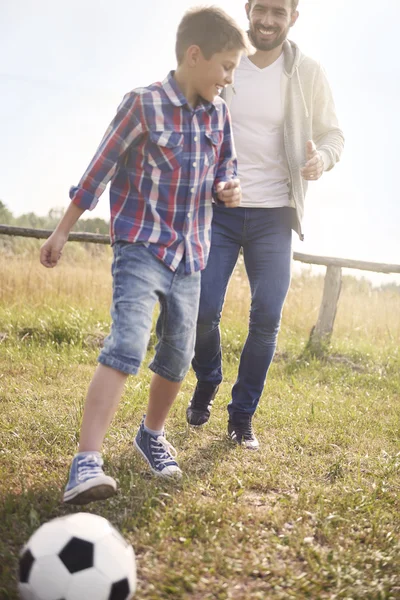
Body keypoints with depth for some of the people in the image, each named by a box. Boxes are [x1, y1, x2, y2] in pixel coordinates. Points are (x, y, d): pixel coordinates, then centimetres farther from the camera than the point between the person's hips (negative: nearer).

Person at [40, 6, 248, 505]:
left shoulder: (219, 115, 7)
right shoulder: (144, 103, -10)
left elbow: (225, 166, 23)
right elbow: (100, 169, -5)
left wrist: (227, 188, -2)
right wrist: (61, 232, 0)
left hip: (189, 256, 6)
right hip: (141, 247, -6)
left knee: (178, 357, 10)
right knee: (126, 346, -22)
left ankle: (152, 434, 35)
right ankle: (86, 462, -22)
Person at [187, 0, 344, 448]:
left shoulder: (307, 74, 1)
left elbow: (332, 132, 8)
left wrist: (322, 157, -16)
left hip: (273, 214, 1)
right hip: (218, 209, 0)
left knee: (267, 319, -2)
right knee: (203, 310, -7)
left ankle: (242, 417, 16)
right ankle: (207, 384, 25)